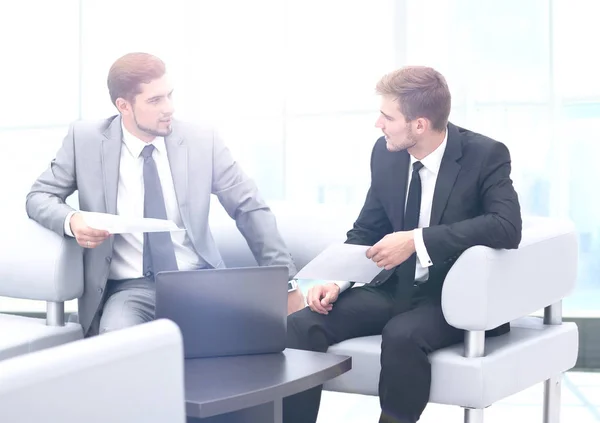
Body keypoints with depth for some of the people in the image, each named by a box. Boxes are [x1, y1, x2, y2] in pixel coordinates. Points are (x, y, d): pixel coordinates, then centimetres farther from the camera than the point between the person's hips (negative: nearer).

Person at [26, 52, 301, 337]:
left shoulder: (202, 141, 2)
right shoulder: (85, 140, 1)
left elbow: (250, 209, 6)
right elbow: (39, 197, 9)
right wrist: (71, 221, -16)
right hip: (128, 288, -2)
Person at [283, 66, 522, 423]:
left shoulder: (486, 155, -13)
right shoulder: (386, 153, 1)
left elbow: (508, 226, -27)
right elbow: (367, 230, 10)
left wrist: (418, 241, -30)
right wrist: (338, 281, -9)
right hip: (396, 287, 5)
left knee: (402, 334, -37)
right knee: (301, 325, -18)